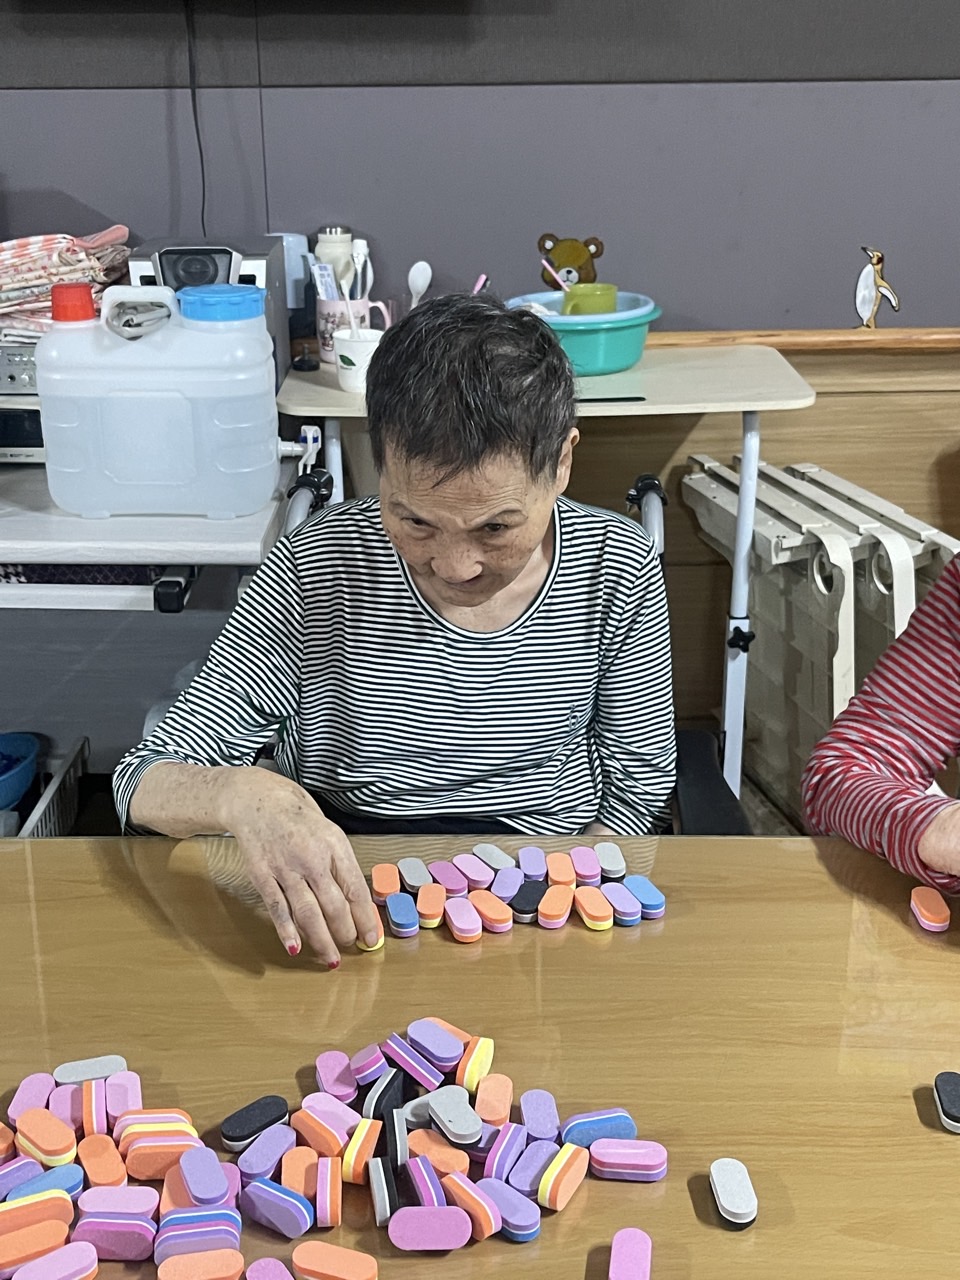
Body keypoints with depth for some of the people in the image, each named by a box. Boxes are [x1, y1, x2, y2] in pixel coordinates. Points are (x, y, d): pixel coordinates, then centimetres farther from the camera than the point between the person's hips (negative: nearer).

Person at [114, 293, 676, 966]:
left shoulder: (615, 569, -9)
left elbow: (638, 786, 3)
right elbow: (145, 781, -11)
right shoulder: (315, 567, -13)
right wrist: (244, 795, -35)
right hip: (340, 895, 0)